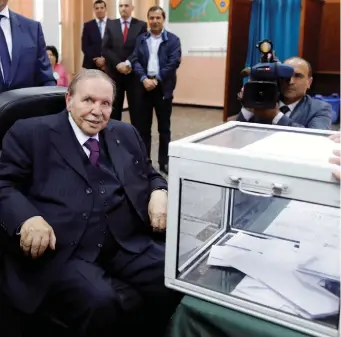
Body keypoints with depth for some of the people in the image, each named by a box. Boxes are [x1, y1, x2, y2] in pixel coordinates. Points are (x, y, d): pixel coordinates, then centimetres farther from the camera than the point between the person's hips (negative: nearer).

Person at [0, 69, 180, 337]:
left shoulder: (126, 135, 18)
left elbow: (149, 174, 25)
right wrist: (27, 218, -21)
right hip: (61, 251, -4)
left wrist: (159, 192, 1)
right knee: (101, 303, -31)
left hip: (127, 244, 5)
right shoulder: (31, 134, 4)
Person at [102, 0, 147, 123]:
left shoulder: (141, 25, 4)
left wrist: (128, 63, -16)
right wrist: (118, 64, -13)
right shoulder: (110, 24, 9)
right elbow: (105, 49, 1)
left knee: (136, 109, 2)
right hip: (114, 72, 2)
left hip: (134, 73, -2)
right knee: (114, 108, 6)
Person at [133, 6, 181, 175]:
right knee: (143, 126, 7)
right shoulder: (141, 39, 10)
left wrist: (157, 79, -16)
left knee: (164, 127, 6)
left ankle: (164, 162, 15)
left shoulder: (172, 39, 2)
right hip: (144, 86, 2)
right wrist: (144, 79, -15)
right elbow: (136, 61, 2)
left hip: (163, 87, -2)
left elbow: (174, 62, -9)